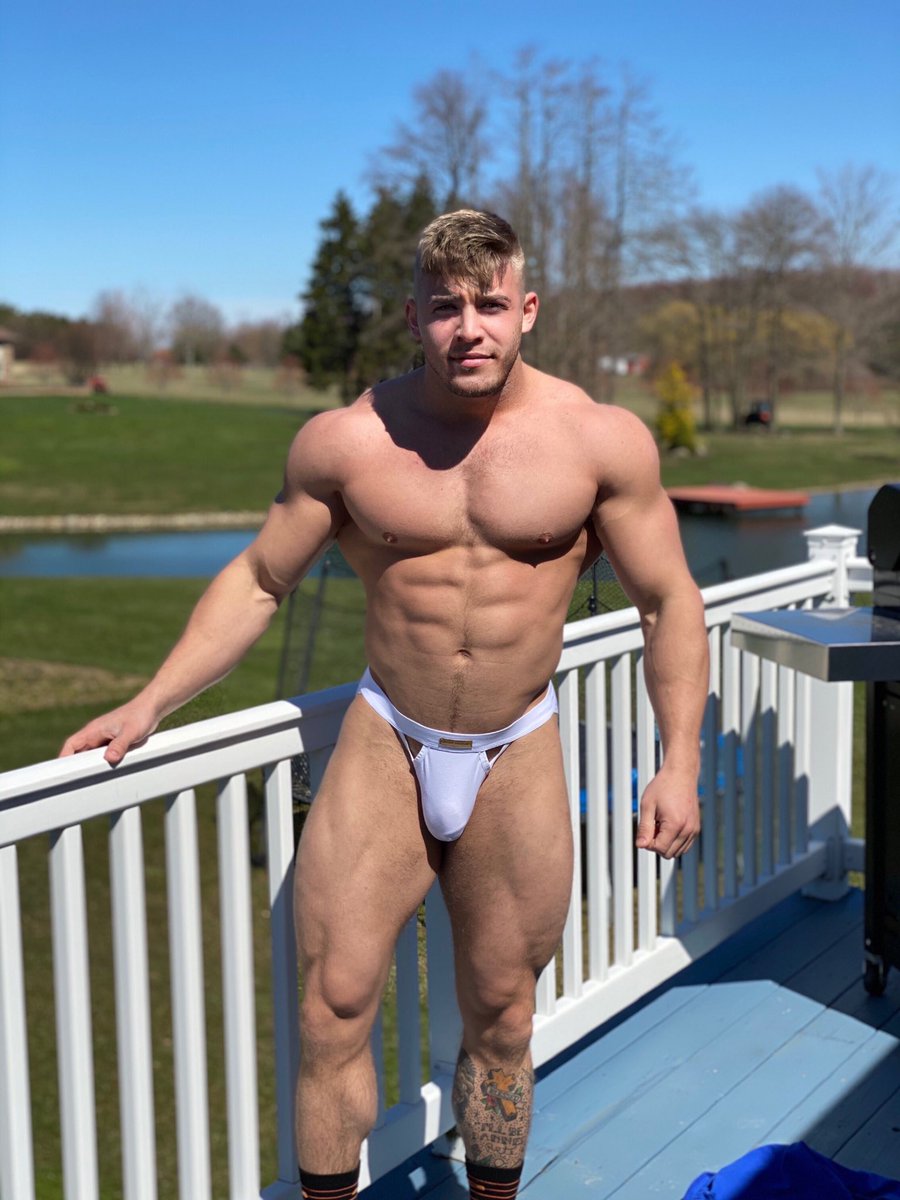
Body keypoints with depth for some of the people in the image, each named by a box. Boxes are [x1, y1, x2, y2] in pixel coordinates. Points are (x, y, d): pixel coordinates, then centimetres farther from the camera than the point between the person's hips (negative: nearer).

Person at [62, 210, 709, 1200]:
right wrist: (147, 707, -1)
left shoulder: (601, 441, -7)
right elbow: (256, 580, 3)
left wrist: (680, 762, -6)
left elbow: (669, 604, 0)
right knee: (332, 1013, -2)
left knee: (501, 1025, 11)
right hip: (383, 746, 0)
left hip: (519, 758, 0)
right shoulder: (346, 440, -7)